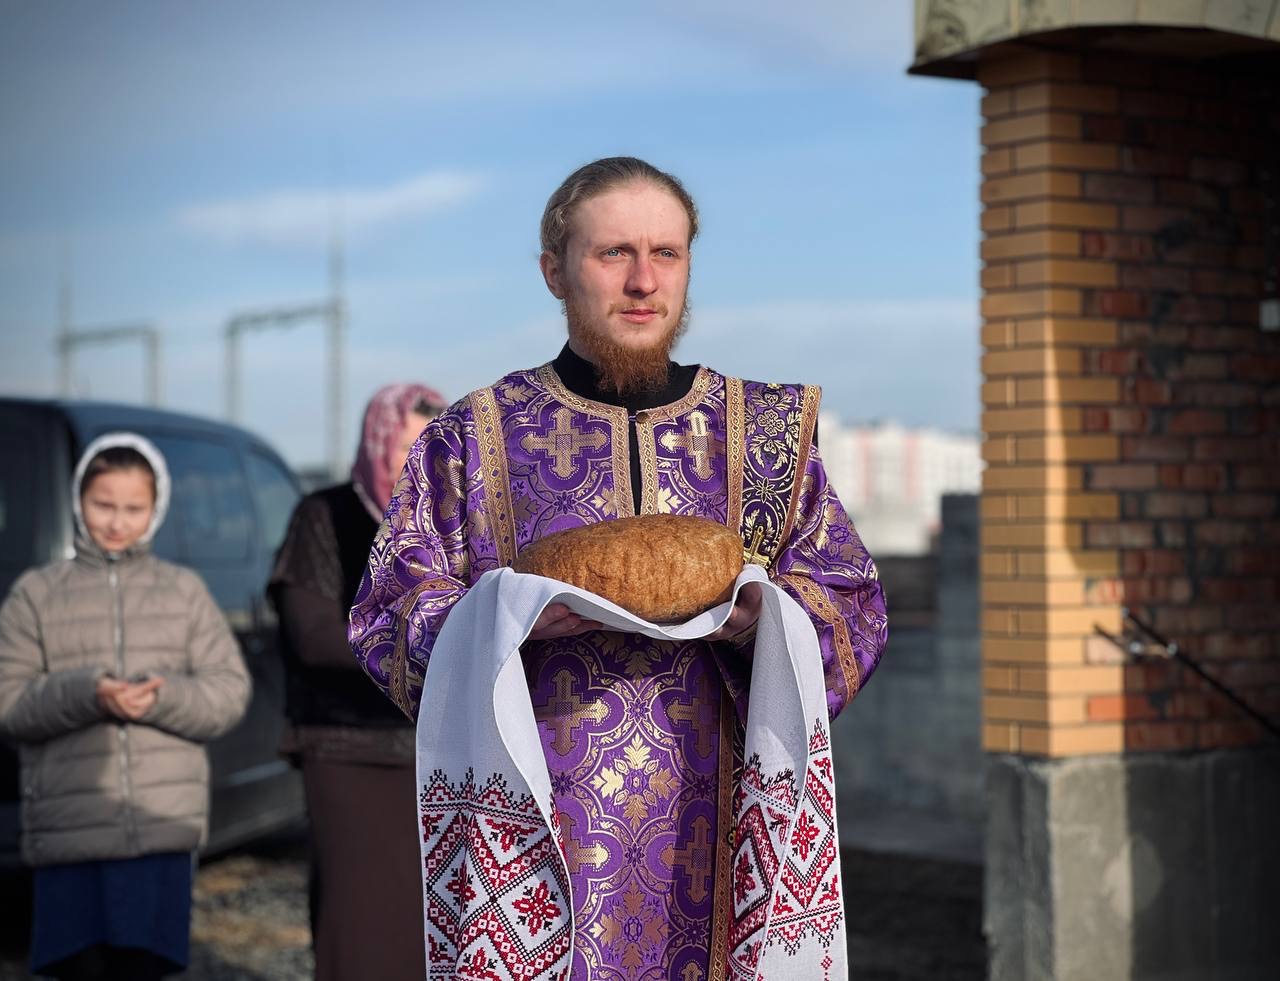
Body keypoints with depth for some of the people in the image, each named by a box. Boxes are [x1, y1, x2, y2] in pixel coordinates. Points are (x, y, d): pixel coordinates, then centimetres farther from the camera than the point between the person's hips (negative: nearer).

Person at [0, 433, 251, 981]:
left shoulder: (184, 591, 12)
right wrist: (84, 695, -17)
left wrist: (164, 698, -14)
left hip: (164, 825, 1)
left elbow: (230, 692, 6)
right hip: (67, 828, -1)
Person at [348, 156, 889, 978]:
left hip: (715, 827, 2)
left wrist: (755, 618, -13)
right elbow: (387, 615, 3)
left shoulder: (765, 432, 10)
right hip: (536, 832, -1)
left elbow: (855, 612, 8)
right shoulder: (474, 439, 6)